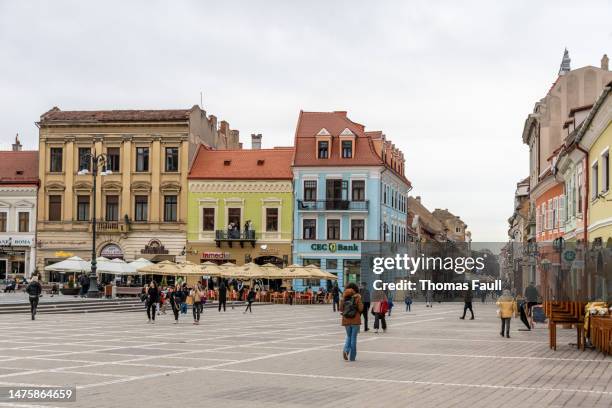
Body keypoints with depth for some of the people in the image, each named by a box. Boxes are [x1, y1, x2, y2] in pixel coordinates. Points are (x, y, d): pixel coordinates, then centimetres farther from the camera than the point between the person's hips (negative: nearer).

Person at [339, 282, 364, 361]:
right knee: (353, 337, 7)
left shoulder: (344, 298, -1)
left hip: (346, 320, 3)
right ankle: (352, 357, 8)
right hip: (355, 320, -2)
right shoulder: (357, 298, -9)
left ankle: (345, 350, -6)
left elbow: (341, 309, 1)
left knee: (348, 336, 20)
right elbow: (361, 309, -10)